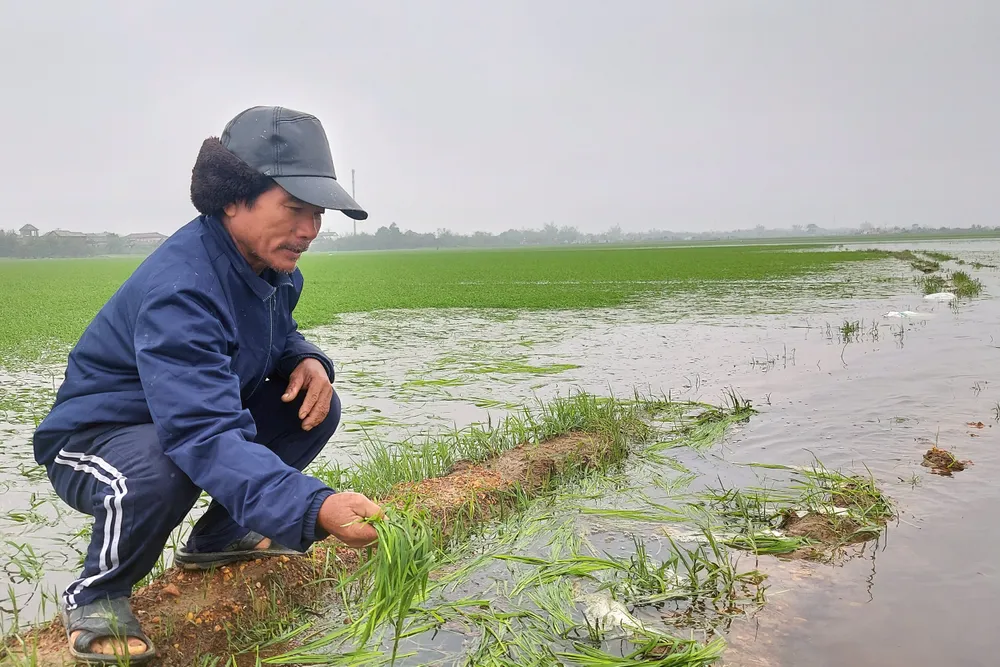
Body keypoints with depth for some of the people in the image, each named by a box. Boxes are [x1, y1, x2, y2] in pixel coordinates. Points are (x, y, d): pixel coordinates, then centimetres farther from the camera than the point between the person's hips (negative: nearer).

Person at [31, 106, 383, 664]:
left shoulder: (273, 267, -7)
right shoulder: (179, 288, -36)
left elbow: (279, 335, 13)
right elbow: (205, 435, -46)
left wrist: (306, 360, -13)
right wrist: (314, 509, -59)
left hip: (200, 412, 8)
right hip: (94, 439, -8)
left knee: (317, 406, -5)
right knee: (163, 468, -40)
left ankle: (219, 538, 14)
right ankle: (96, 596, -7)